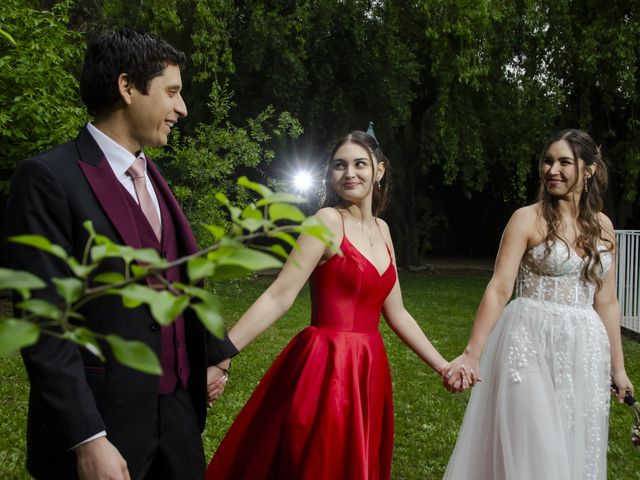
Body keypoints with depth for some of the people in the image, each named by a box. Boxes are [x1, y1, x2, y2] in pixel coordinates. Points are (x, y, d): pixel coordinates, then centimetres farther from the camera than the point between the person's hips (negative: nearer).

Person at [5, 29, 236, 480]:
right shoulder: (49, 177, -14)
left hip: (178, 405, 7)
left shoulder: (151, 175, 10)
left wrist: (214, 351, 14)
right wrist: (86, 440, -20)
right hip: (104, 418, -7)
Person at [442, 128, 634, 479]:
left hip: (586, 352, 5)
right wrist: (472, 354, -16)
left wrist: (617, 366, 14)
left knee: (578, 451, 13)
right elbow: (499, 289, -10)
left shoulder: (602, 225, 9)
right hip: (532, 345, -5)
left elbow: (606, 301, 13)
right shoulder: (527, 219, -5)